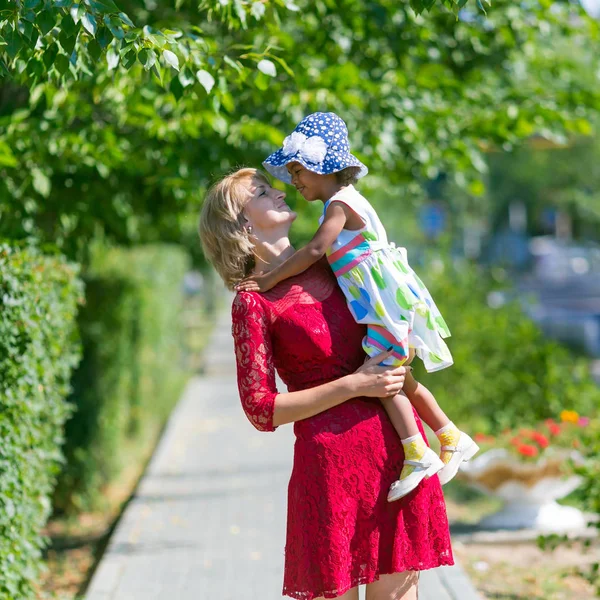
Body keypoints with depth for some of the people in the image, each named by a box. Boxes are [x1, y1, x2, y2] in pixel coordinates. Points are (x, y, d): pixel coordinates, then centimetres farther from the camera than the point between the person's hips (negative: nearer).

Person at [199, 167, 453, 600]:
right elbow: (262, 410, -10)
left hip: (398, 446, 5)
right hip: (332, 457, -5)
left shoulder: (330, 267, 12)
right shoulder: (254, 303, -6)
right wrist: (355, 385, -14)